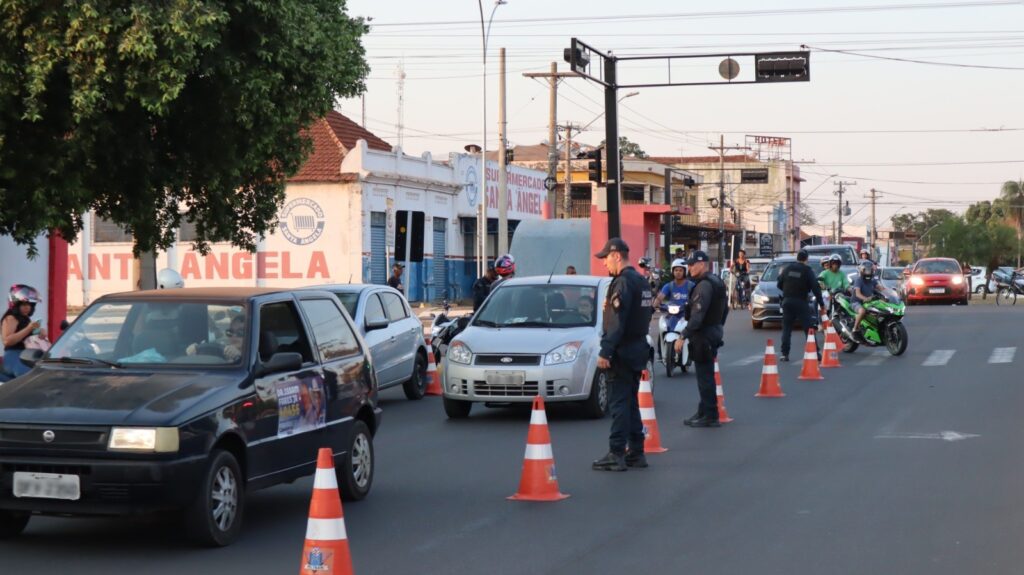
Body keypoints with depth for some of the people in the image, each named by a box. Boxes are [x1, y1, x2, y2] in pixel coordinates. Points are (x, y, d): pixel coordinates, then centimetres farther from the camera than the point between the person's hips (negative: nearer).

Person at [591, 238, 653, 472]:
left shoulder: (623, 282, -15)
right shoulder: (641, 281, 15)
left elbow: (617, 322, -21)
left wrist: (605, 352, -21)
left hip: (623, 353, -9)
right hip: (638, 349, 9)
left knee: (620, 403, -8)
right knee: (630, 402, 14)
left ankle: (616, 455, -8)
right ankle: (636, 453, 17)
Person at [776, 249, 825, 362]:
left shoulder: (787, 269, 5)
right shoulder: (807, 270, -6)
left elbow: (779, 284, 10)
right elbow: (815, 287, -10)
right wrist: (821, 303, -5)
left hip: (787, 301, 3)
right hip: (801, 302, -3)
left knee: (786, 328, 7)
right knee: (809, 328, 0)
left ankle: (784, 353, 1)